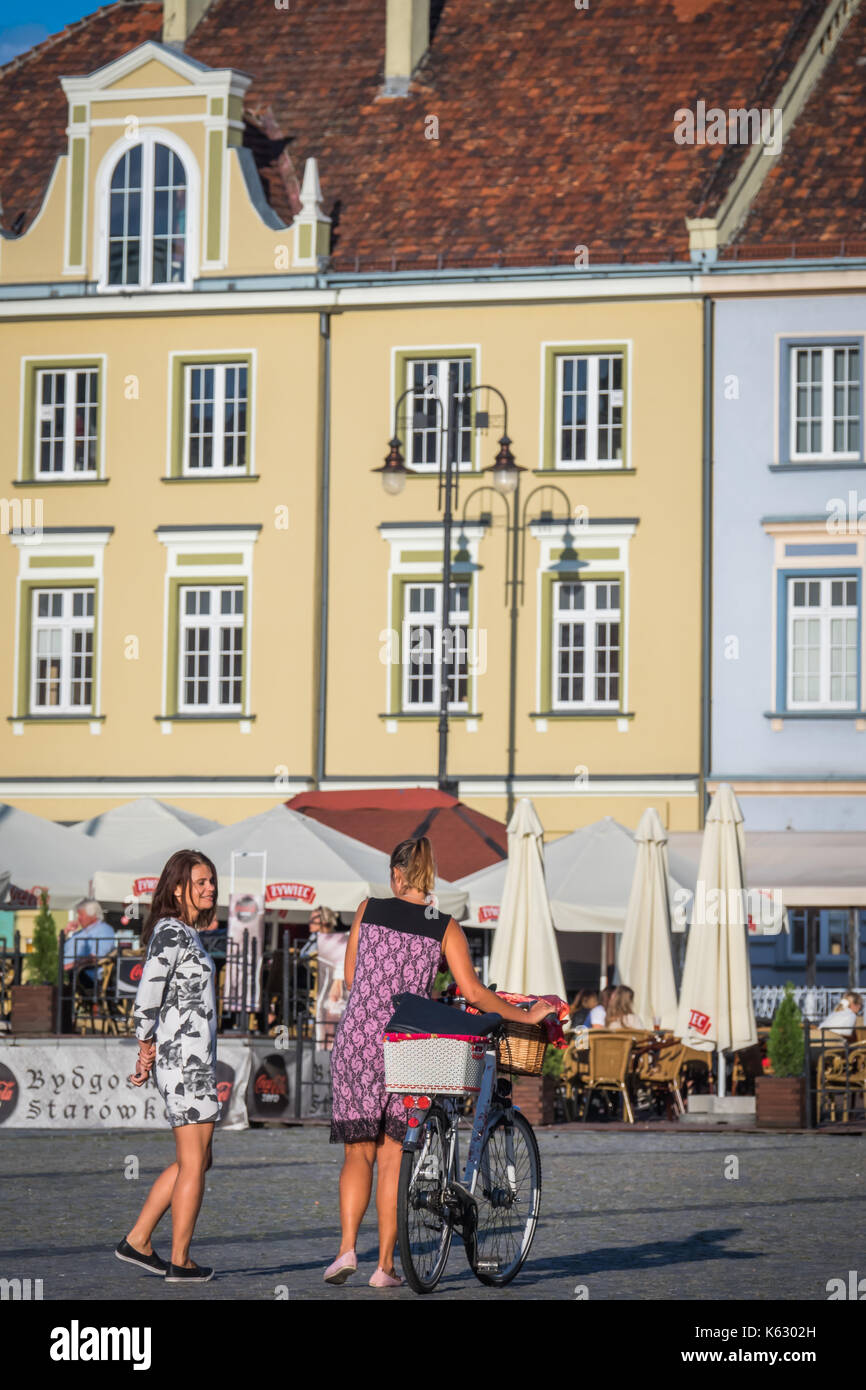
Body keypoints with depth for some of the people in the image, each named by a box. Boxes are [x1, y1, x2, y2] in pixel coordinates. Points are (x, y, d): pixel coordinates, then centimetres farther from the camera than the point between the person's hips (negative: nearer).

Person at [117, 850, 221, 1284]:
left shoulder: (185, 934, 16)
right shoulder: (172, 934, -13)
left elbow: (153, 1002, 19)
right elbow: (147, 997, -18)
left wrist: (149, 1052, 14)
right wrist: (147, 1048, -5)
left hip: (196, 1058, 10)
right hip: (186, 1058, -10)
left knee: (196, 1161, 15)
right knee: (193, 1163, -2)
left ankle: (137, 1241, 18)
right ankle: (180, 1262, 4)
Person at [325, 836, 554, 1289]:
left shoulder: (369, 910, 3)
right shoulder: (445, 928, 1)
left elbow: (351, 977, 10)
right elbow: (473, 992, -5)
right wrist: (527, 1016, 5)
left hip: (357, 1040, 0)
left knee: (358, 1151, 10)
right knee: (392, 1157, 6)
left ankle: (347, 1248, -7)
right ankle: (384, 1265, 4)